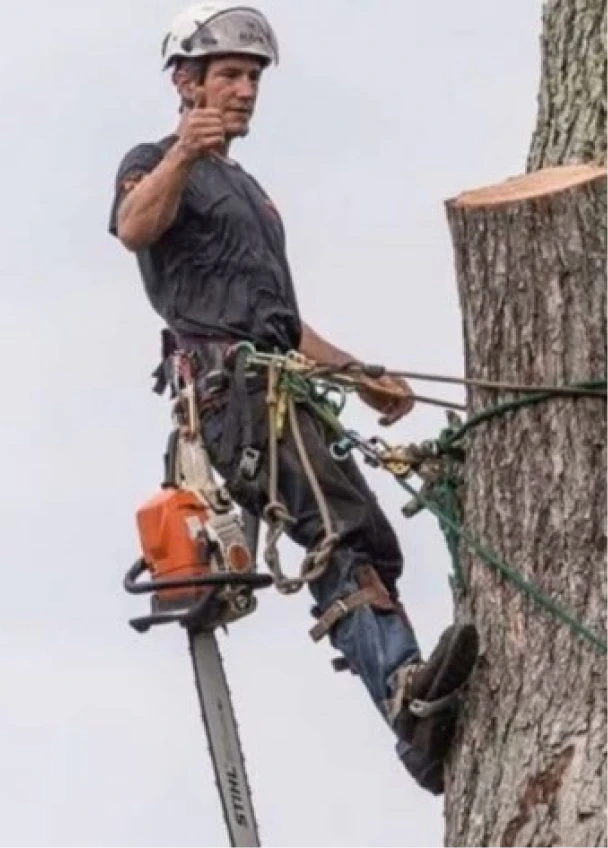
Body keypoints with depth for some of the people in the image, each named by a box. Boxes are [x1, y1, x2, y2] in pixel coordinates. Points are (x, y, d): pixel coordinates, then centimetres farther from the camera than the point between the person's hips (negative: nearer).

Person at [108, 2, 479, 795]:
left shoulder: (249, 192, 34)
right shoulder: (154, 161, 8)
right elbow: (134, 228, -17)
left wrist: (358, 375, 28)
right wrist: (184, 154, -35)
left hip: (282, 388, 9)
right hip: (223, 378, -9)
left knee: (370, 547, -4)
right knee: (338, 528, -28)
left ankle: (431, 732, -10)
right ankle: (407, 693, -46)